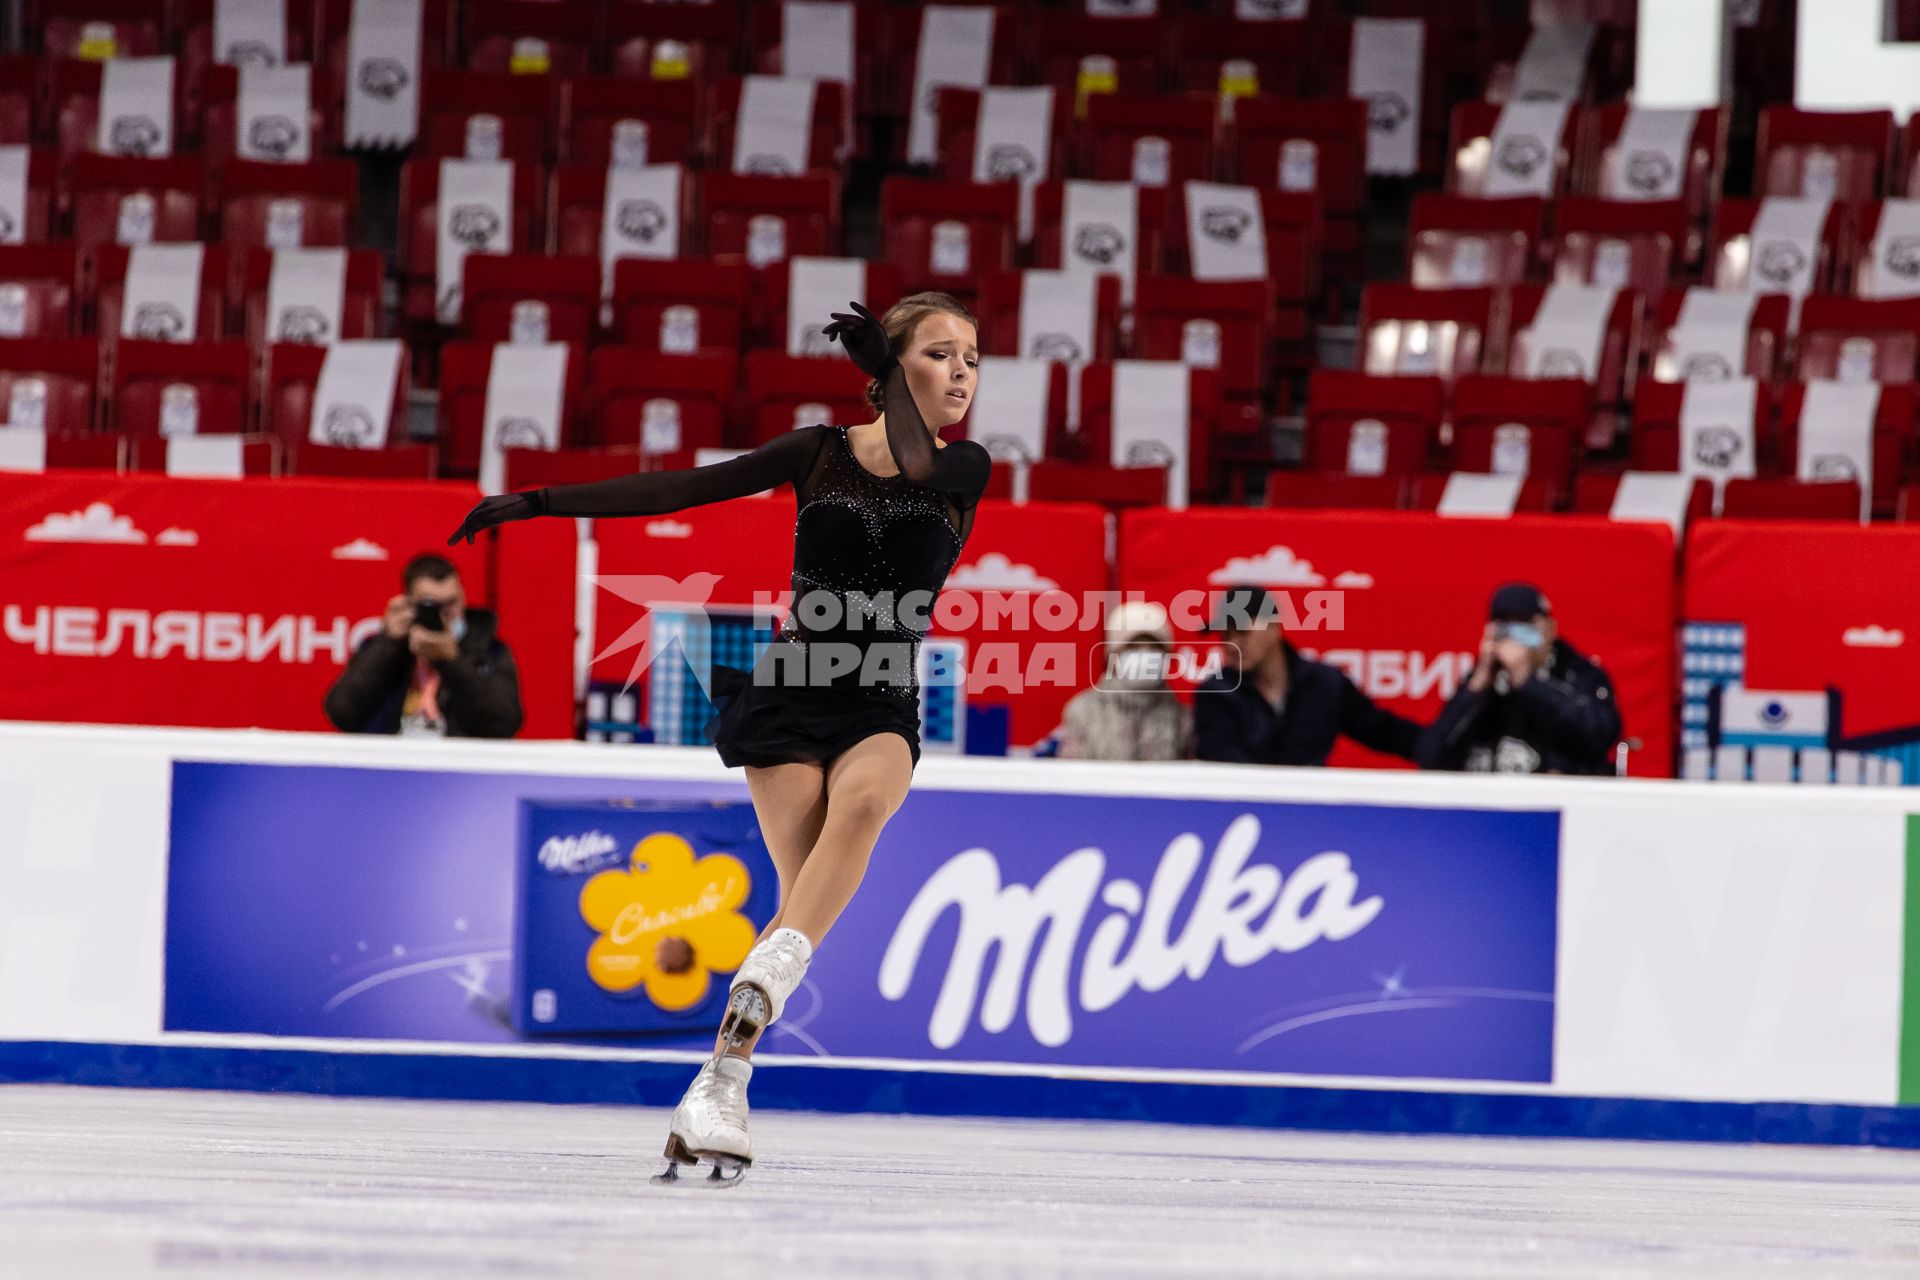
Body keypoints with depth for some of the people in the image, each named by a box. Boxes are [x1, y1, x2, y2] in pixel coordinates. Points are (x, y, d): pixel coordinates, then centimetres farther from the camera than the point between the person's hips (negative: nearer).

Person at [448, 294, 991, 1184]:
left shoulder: (966, 469, 6)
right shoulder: (819, 453, 7)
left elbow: (914, 468, -18)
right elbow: (680, 489, 5)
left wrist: (877, 359, -8)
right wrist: (536, 503, 1)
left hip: (883, 709, 0)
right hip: (788, 696, 0)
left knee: (864, 800, -35)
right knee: (808, 899, -18)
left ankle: (748, 1009, -44)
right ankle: (720, 1090, -18)